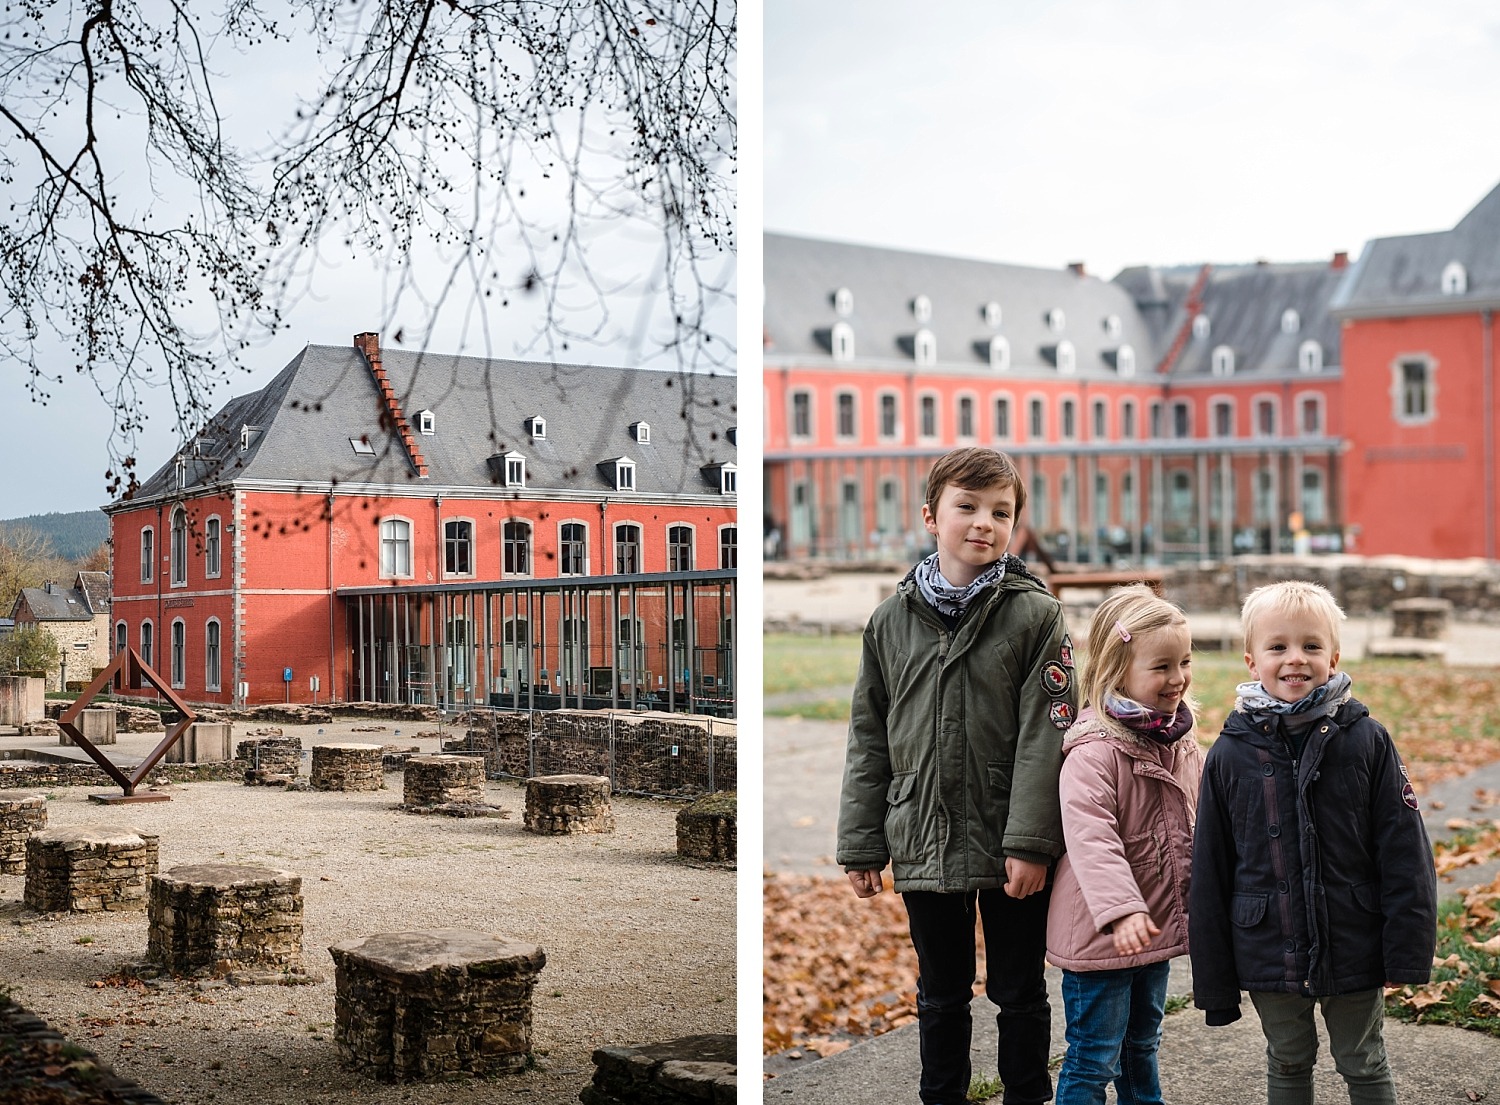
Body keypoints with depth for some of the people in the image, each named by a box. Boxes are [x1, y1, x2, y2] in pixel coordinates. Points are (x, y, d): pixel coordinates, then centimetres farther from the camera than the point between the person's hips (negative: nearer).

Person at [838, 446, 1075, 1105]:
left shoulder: (1036, 615, -6)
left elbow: (1044, 736, -11)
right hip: (923, 846, 3)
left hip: (1011, 852, -3)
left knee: (1019, 993, 11)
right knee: (940, 994, 17)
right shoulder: (891, 620, 3)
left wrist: (1031, 842, -17)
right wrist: (861, 847, 5)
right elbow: (869, 741, 7)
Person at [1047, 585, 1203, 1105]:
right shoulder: (1094, 753, -23)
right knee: (1093, 1061, 1)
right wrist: (1121, 910, -42)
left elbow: (1197, 827, 18)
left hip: (1158, 925, 8)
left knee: (1142, 1044, 26)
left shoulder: (1182, 742, 4)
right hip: (1102, 936, -8)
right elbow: (1090, 838, -33)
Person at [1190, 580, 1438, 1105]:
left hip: (1355, 952, -1)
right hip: (1271, 958, 1)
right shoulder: (1229, 755, -5)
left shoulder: (1367, 741, -8)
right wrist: (1214, 982, 2)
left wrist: (1408, 953, -10)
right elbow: (1209, 875, 0)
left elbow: (1405, 855, -6)